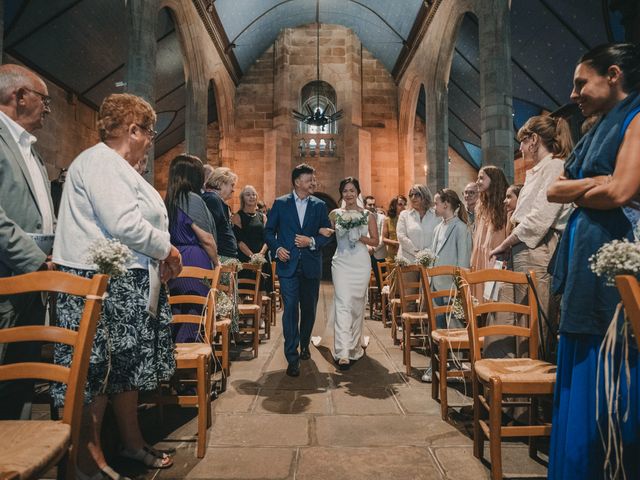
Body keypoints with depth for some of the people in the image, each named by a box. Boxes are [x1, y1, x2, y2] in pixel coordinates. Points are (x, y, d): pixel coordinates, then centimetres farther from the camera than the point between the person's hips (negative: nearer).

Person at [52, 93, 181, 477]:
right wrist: (166, 249, -10)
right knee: (99, 370, 1)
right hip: (103, 284, -10)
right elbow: (124, 225, -24)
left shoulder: (116, 166, 19)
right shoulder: (101, 161, -13)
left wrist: (160, 257, 8)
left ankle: (133, 442, 31)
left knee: (128, 364, 16)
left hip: (127, 285, 10)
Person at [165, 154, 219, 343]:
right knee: (196, 317, 0)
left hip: (175, 262, 8)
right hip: (195, 262, -8)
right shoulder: (193, 199, -12)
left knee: (178, 318, 14)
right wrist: (216, 262, 2)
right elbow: (206, 239, -12)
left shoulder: (169, 200, 12)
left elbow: (175, 234, 14)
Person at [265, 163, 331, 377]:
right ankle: (292, 358, -1)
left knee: (309, 309, 14)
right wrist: (276, 248, -10)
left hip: (311, 265, 3)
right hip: (288, 264, -2)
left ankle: (304, 345, 37)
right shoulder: (280, 203, 3)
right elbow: (269, 230, 6)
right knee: (290, 309, -8)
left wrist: (311, 242, -11)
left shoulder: (319, 205, 6)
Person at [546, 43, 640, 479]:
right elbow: (554, 190, 17)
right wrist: (594, 185, 0)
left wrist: (578, 193, 0)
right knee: (582, 380, 12)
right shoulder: (599, 131, 22)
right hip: (586, 257, 9)